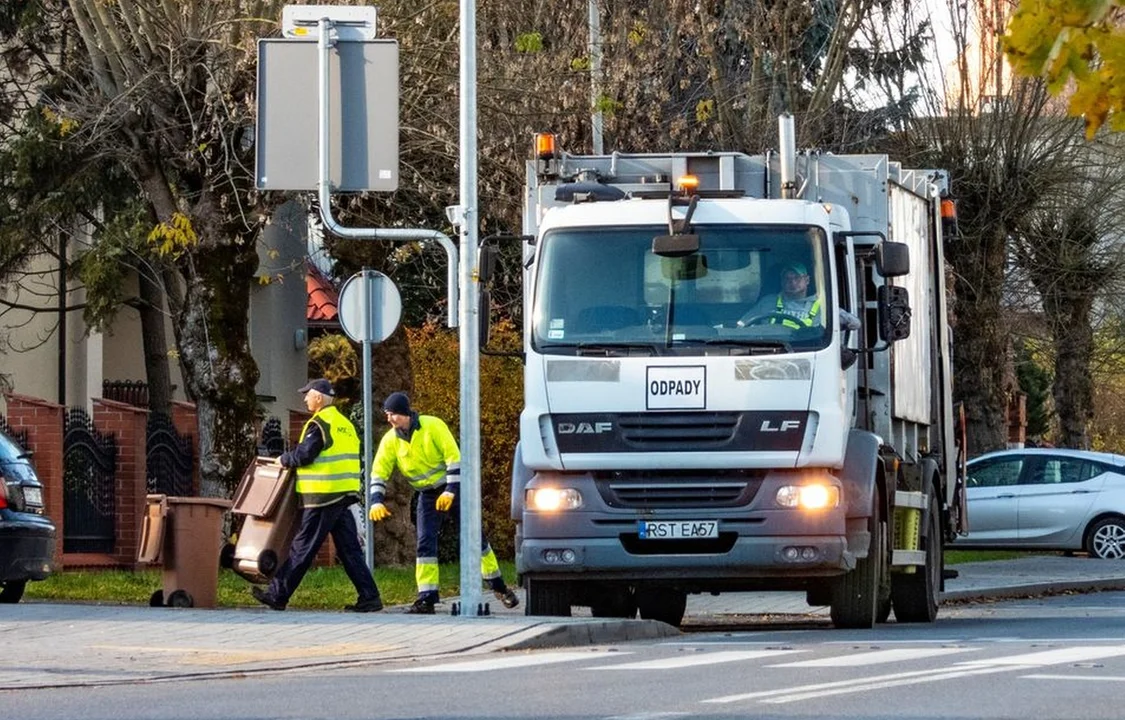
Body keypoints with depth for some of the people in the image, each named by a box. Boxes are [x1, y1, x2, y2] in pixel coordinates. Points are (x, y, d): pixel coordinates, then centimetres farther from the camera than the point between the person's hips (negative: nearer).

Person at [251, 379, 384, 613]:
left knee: (302, 548, -3)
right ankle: (369, 597, 3)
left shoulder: (319, 424, -12)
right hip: (345, 496, 8)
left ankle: (277, 595, 1)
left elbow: (303, 455, -18)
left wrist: (284, 459, 1)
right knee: (349, 548, 9)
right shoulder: (345, 424, 16)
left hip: (323, 496, -8)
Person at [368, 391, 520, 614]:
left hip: (453, 488, -3)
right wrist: (376, 501, -19)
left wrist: (451, 491, -24)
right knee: (425, 543, -10)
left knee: (476, 536, 2)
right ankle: (426, 598, -11)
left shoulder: (432, 426, -17)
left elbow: (454, 457, -18)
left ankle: (498, 587, 15)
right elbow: (379, 473, -5)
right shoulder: (390, 441, -6)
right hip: (428, 495, 3)